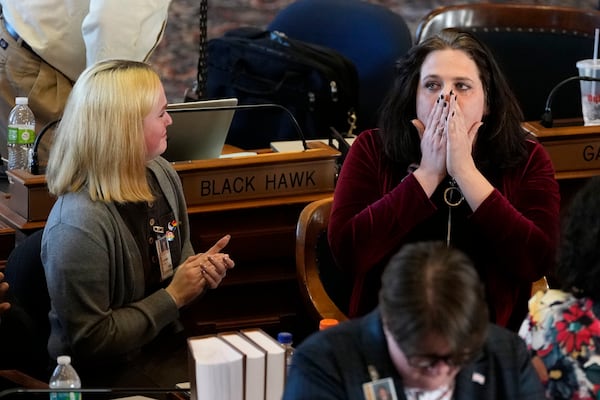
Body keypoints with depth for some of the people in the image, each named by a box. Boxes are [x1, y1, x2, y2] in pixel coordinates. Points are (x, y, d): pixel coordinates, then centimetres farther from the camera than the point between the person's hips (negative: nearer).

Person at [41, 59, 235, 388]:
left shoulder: (161, 174, 0)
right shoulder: (76, 225, -26)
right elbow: (90, 341, -21)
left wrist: (202, 269, -4)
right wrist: (174, 296, -18)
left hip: (167, 342, 8)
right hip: (110, 373, -8)